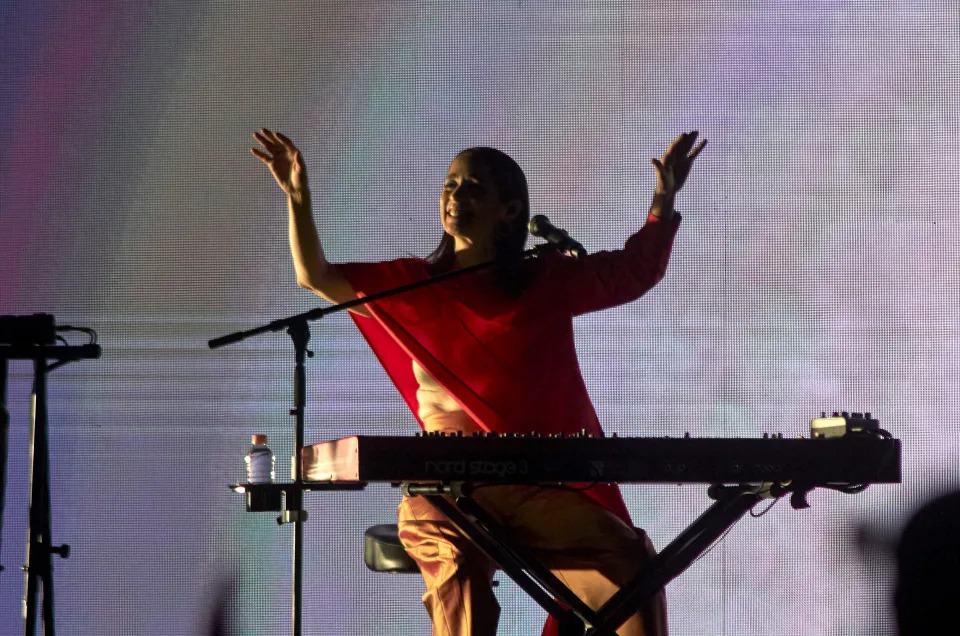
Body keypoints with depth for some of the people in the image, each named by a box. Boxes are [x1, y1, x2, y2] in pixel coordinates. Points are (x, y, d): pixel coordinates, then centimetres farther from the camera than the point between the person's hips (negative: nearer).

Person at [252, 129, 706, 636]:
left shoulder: (549, 281, 12)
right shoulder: (414, 286, 10)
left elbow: (636, 271, 21)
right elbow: (315, 276, 6)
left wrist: (665, 199, 8)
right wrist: (298, 196, -8)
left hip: (543, 486, 2)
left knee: (629, 564, -22)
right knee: (458, 569, -36)